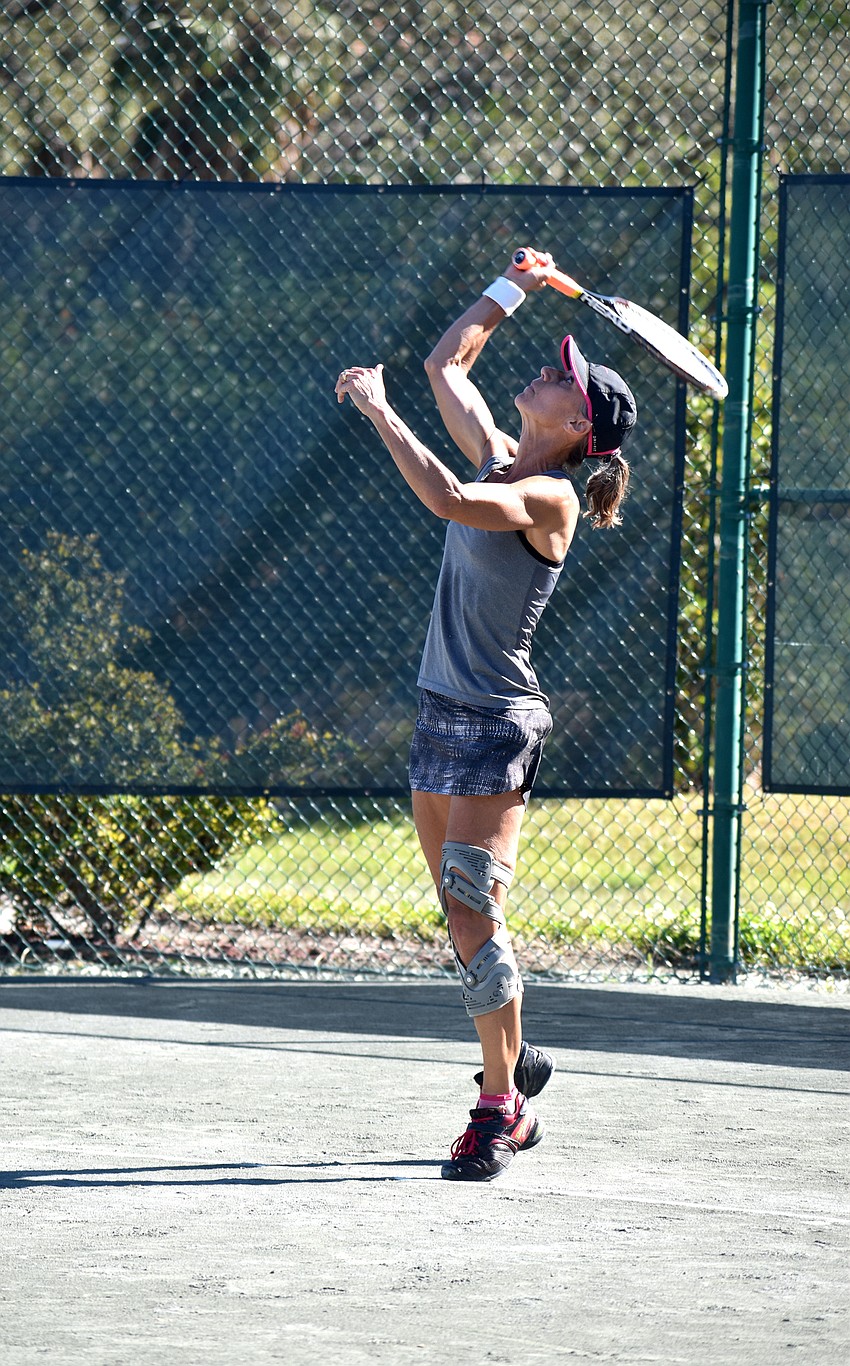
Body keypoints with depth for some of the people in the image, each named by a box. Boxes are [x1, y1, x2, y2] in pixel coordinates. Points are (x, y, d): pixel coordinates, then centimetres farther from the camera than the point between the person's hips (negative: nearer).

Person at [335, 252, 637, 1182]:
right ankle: (513, 1070, 21)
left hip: (497, 721, -9)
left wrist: (379, 412, -25)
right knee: (463, 920, 10)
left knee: (474, 914, -12)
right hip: (444, 712, 9)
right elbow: (445, 362, 22)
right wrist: (512, 290, 19)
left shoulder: (550, 495, -15)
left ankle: (499, 1109, -9)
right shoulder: (498, 458, 9)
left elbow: (448, 501, -31)